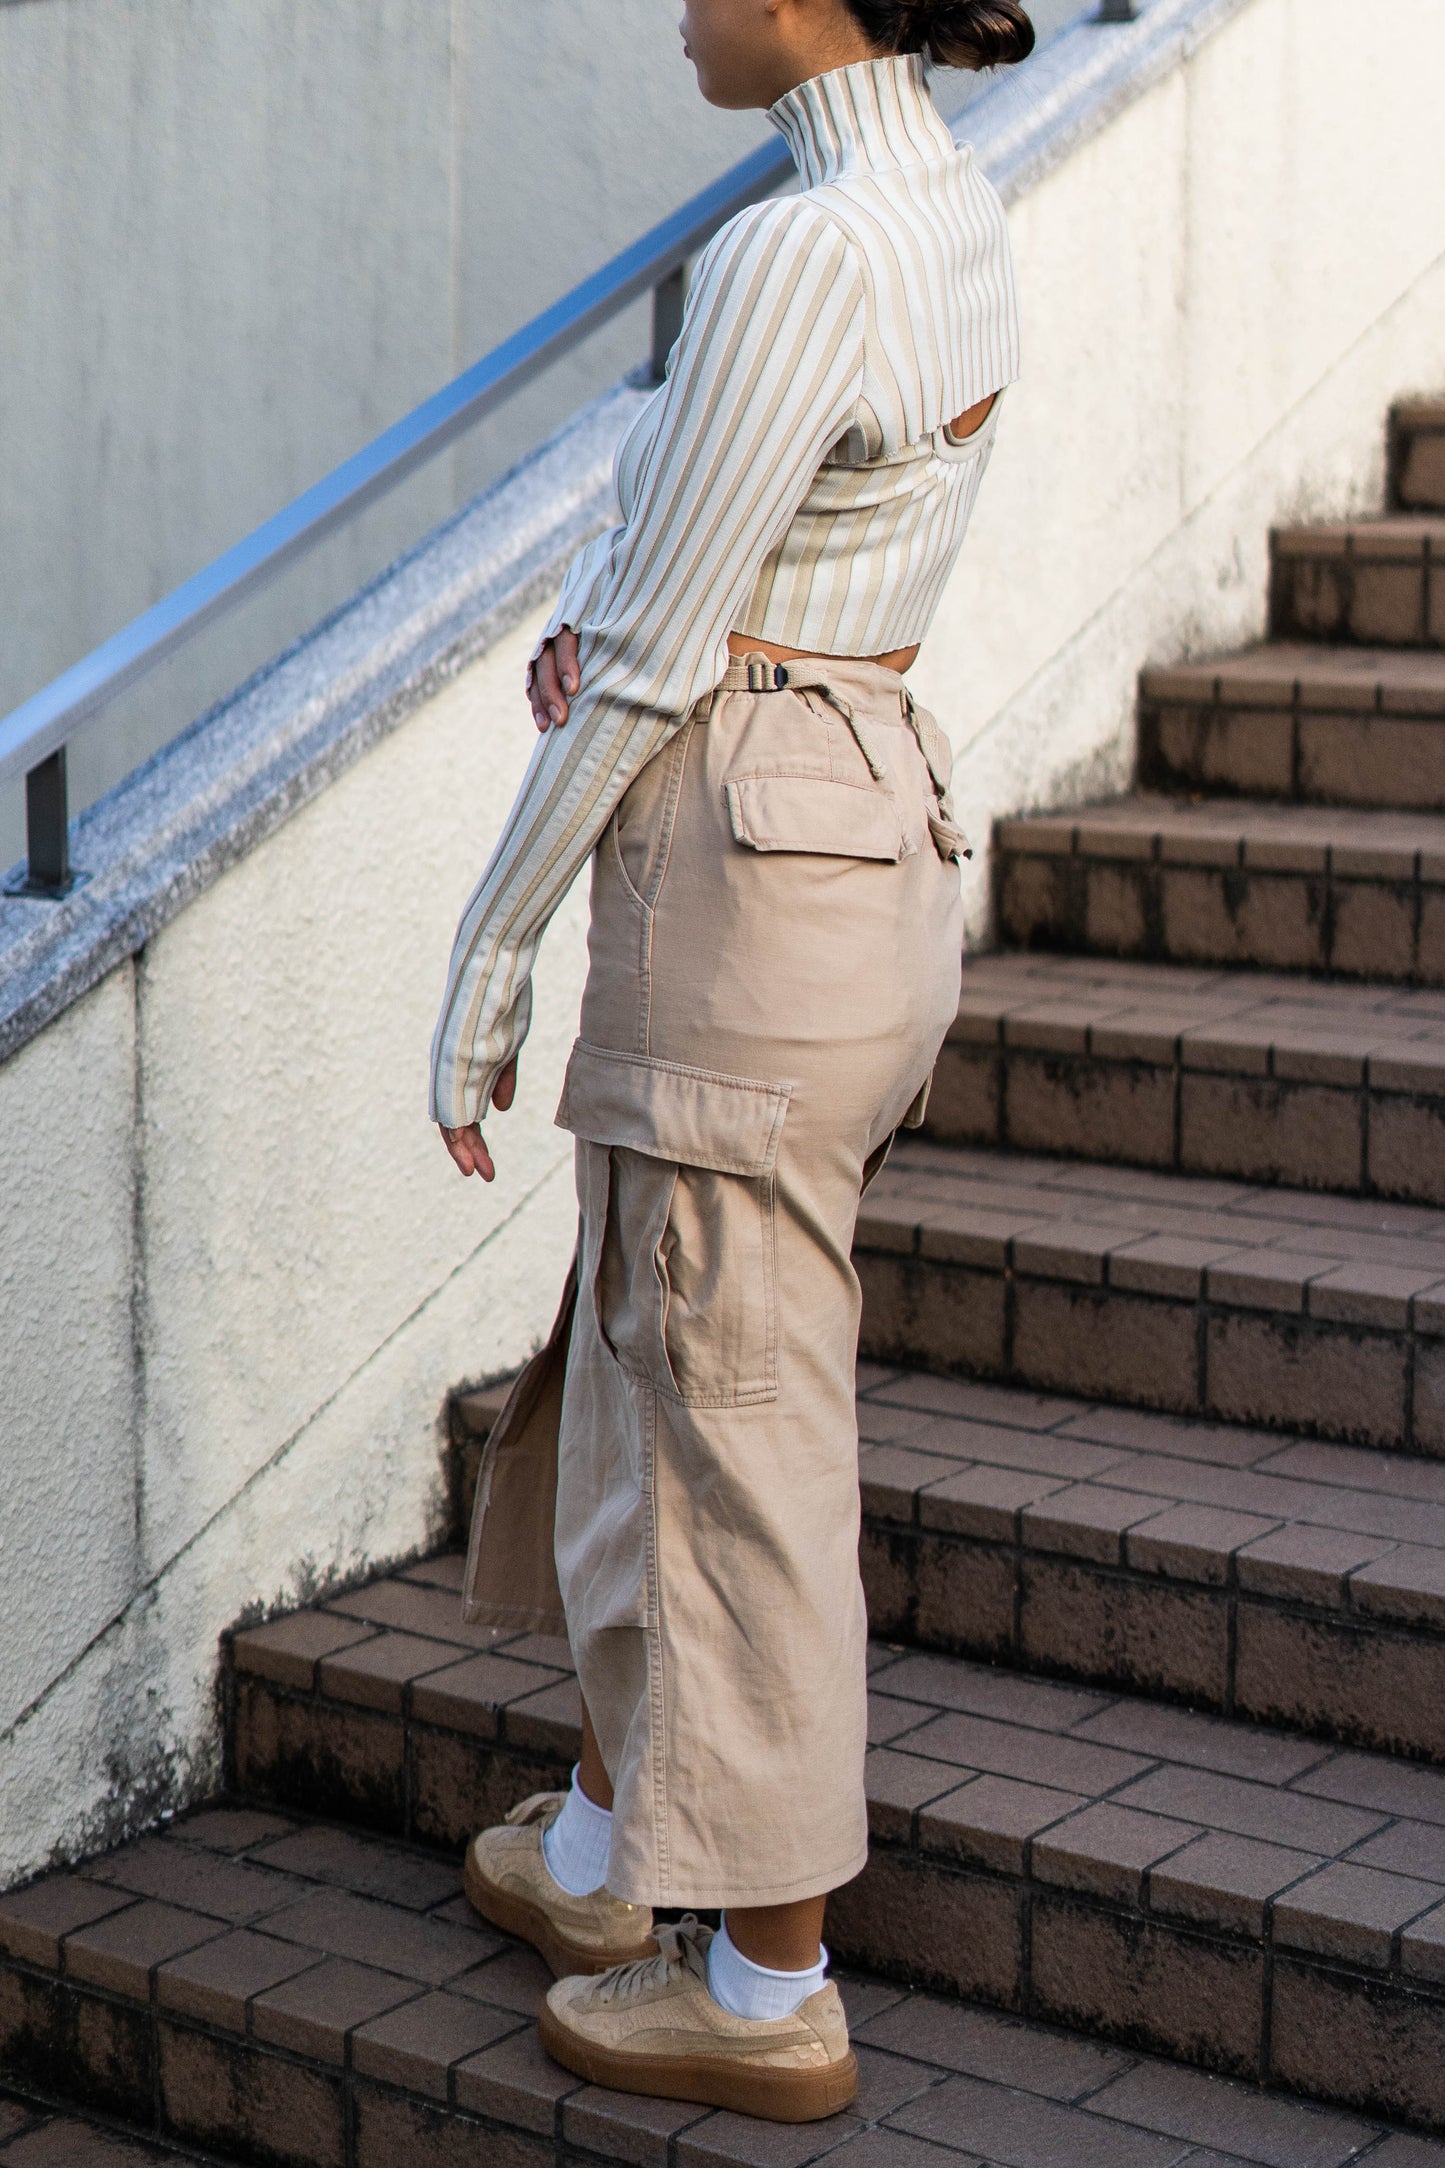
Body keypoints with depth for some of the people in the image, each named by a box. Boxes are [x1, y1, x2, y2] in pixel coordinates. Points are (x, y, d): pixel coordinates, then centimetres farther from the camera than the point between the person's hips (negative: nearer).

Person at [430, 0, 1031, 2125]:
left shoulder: (800, 251, -19)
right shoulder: (960, 215, 10)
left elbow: (648, 672, -16)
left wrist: (487, 963, -8)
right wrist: (592, 605, 1)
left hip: (746, 880, -10)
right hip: (888, 823, 10)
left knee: (732, 1419, 2)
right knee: (646, 1367, 21)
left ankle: (770, 1989, 17)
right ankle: (602, 1848, 38)